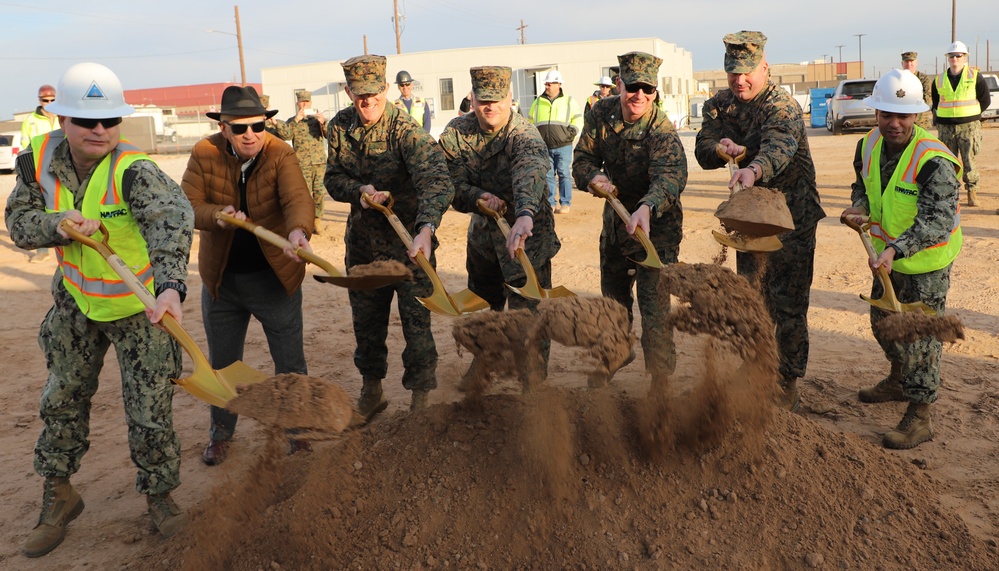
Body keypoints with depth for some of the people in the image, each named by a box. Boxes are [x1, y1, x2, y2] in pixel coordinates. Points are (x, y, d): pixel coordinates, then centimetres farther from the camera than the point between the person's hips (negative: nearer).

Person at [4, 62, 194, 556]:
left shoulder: (134, 170, -28)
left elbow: (171, 220, -45)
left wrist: (170, 285, -63)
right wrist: (58, 224, -27)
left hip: (141, 305, -5)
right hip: (77, 300, 5)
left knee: (149, 412, 1)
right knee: (62, 399, 17)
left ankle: (158, 495, 27)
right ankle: (58, 497, 38)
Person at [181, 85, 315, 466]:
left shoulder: (280, 155, -15)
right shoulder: (204, 155, -7)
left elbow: (297, 198, -30)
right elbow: (188, 205, -11)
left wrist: (299, 231, -52)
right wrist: (218, 216, -32)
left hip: (275, 275, -2)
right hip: (221, 278, 3)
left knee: (290, 362, 8)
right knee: (222, 363, 17)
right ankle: (221, 432, 38)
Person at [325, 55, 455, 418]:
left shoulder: (406, 132, -21)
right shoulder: (340, 126, -1)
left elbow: (436, 181, -35)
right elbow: (333, 178, 7)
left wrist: (426, 229, -52)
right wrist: (360, 189, -16)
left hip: (408, 244, -5)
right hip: (362, 243, 6)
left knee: (416, 324, 0)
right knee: (366, 322, 17)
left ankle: (421, 400, 16)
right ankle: (372, 392, 37)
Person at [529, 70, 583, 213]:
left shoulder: (569, 101, 5)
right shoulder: (538, 102, 12)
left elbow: (578, 119, 6)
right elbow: (531, 121, 21)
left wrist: (570, 133, -6)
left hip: (563, 146, -3)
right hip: (544, 147, 3)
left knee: (564, 174, -1)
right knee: (548, 175, 4)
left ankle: (565, 203, 5)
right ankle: (551, 203, 10)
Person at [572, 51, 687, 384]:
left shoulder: (661, 130, -26)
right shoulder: (601, 113, -8)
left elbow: (670, 176, -42)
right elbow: (582, 157, 0)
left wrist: (646, 209, -61)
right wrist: (594, 176, -24)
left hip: (655, 223, -6)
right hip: (615, 217, 6)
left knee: (654, 303, -12)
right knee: (613, 295, 21)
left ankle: (661, 379, -1)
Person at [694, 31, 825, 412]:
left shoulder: (783, 106, -18)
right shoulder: (720, 105, 4)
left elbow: (779, 146, -38)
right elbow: (703, 151, -4)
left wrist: (753, 168, -59)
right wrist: (730, 151, -25)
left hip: (791, 216, -6)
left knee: (789, 302, -2)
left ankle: (789, 384, 8)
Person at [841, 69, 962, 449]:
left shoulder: (934, 161, -26)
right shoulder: (869, 145, -3)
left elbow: (937, 220, -32)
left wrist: (896, 249, -45)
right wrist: (860, 206, -7)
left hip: (927, 261, -8)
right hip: (888, 255, 8)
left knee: (919, 336, -2)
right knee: (882, 322, 22)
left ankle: (919, 418, 10)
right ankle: (899, 381, 47)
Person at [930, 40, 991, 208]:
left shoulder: (975, 77, 2)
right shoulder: (939, 80, 9)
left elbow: (985, 100, 8)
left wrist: (969, 114, 6)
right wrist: (940, 119, 9)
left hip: (969, 126, -2)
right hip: (945, 127, 2)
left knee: (969, 161, -4)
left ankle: (972, 191, 6)